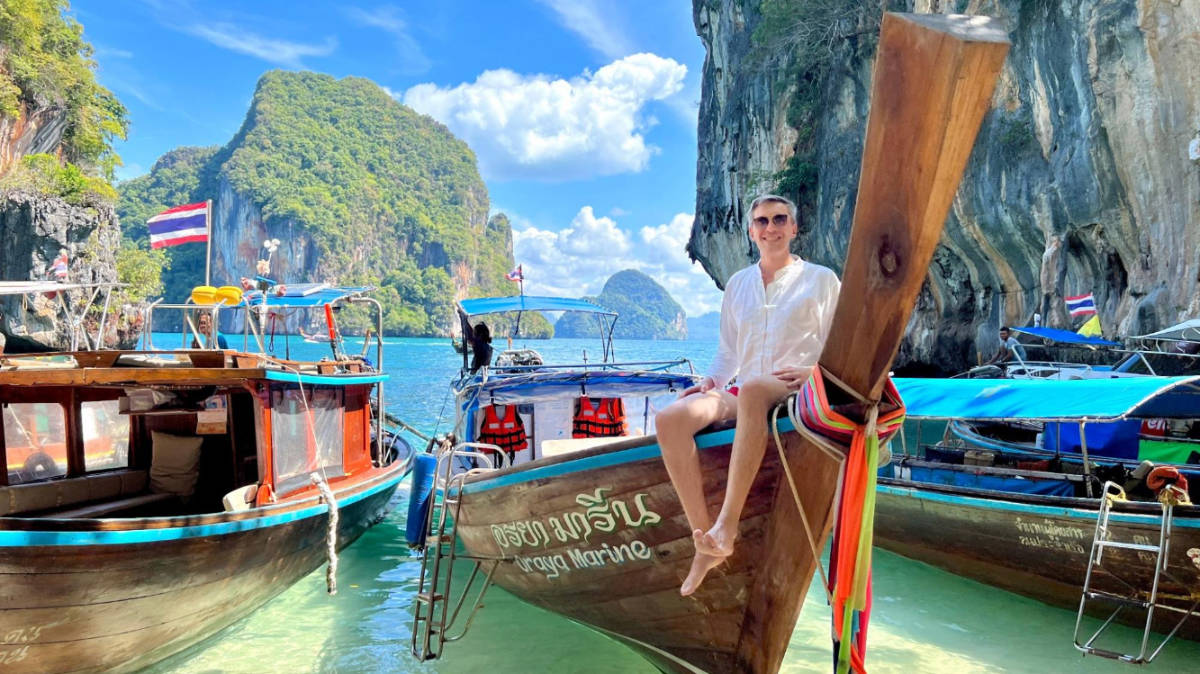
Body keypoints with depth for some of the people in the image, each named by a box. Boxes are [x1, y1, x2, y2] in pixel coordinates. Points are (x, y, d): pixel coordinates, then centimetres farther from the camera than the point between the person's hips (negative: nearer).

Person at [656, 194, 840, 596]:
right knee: (670, 418, -26)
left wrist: (813, 372, -11)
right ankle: (705, 542, -27)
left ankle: (728, 522, -43)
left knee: (752, 388, -42)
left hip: (796, 392, -4)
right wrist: (712, 380, 4)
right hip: (743, 394, 4)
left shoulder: (821, 280, 12)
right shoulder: (737, 284, 23)